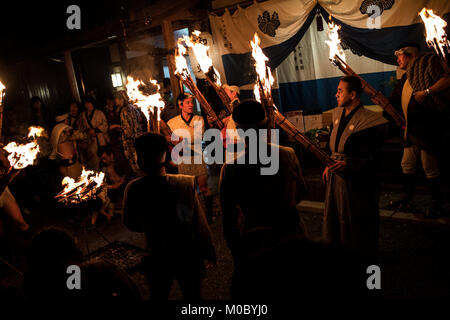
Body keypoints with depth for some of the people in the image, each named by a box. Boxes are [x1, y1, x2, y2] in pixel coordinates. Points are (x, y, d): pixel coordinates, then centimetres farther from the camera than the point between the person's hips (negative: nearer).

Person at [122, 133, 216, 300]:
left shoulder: (133, 190, -21)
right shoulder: (188, 183, -22)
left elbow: (131, 224, -4)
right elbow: (200, 224, -15)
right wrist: (209, 253, 0)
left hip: (157, 259, 1)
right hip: (188, 256, -1)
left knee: (158, 295, 28)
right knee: (192, 295, 24)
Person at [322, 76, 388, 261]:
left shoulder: (368, 120, -17)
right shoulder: (337, 114, 7)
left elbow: (372, 158, -18)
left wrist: (348, 165, -30)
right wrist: (328, 165, 15)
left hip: (357, 181, -8)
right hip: (335, 176, 8)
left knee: (357, 224, 7)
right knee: (335, 218, 19)